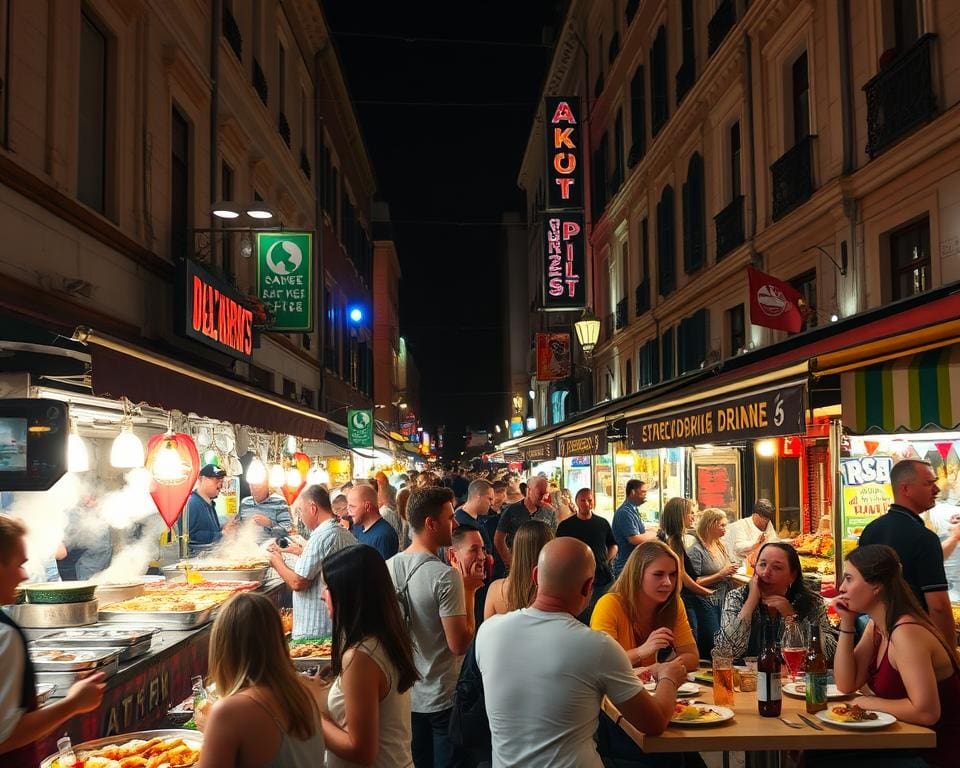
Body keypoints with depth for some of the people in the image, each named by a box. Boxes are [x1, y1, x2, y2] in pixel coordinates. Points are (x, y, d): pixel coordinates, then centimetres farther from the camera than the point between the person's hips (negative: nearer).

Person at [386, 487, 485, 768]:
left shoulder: (388, 567, -3)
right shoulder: (446, 576, -23)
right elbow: (460, 644, -23)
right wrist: (469, 590, -14)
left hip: (405, 693, 6)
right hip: (442, 698, -6)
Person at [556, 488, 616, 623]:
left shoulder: (602, 523, 9)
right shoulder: (565, 525, 2)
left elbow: (613, 546, 19)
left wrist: (606, 561, 3)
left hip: (604, 578, 2)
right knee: (582, 618, 1)